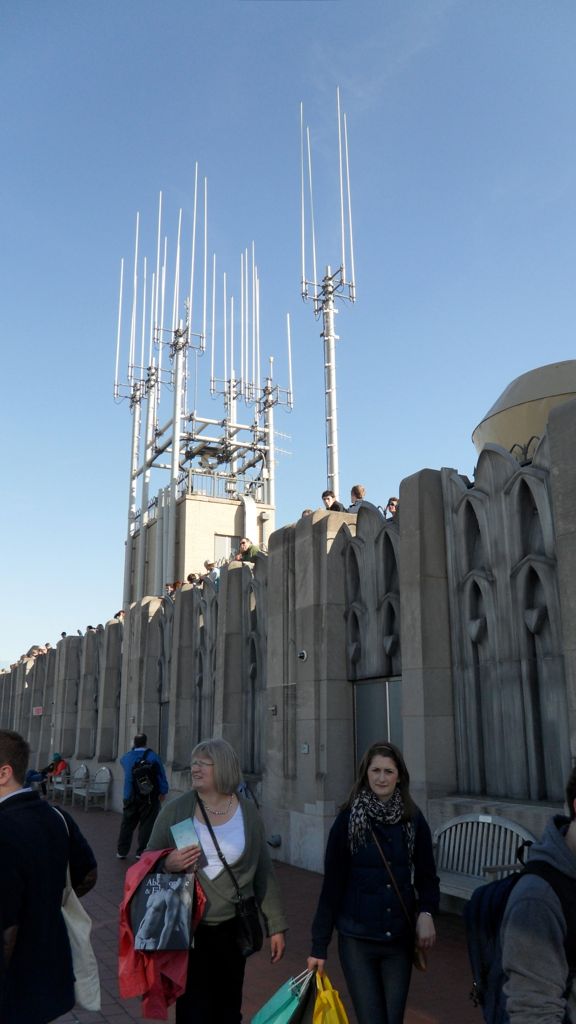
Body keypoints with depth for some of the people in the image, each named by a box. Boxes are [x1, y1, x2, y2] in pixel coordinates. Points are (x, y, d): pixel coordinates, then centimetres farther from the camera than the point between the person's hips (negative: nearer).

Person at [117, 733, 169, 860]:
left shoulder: (126, 757, 4)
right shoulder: (153, 757, -8)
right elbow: (162, 776, -6)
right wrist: (163, 792, 5)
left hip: (130, 797, 4)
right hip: (149, 798, -4)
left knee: (127, 824, 13)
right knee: (146, 824, 1)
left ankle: (122, 851, 21)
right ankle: (141, 852, 1)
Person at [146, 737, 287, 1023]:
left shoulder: (248, 812, -2)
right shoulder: (175, 810, -5)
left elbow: (263, 872, 5)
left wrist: (275, 926, 6)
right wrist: (168, 864, -18)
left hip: (232, 930, 1)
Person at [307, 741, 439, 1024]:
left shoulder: (414, 820, -1)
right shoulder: (348, 819, -8)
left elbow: (427, 876, 5)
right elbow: (332, 883, -4)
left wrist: (426, 912, -16)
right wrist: (319, 945, -3)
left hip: (400, 938, 3)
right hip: (357, 939, -2)